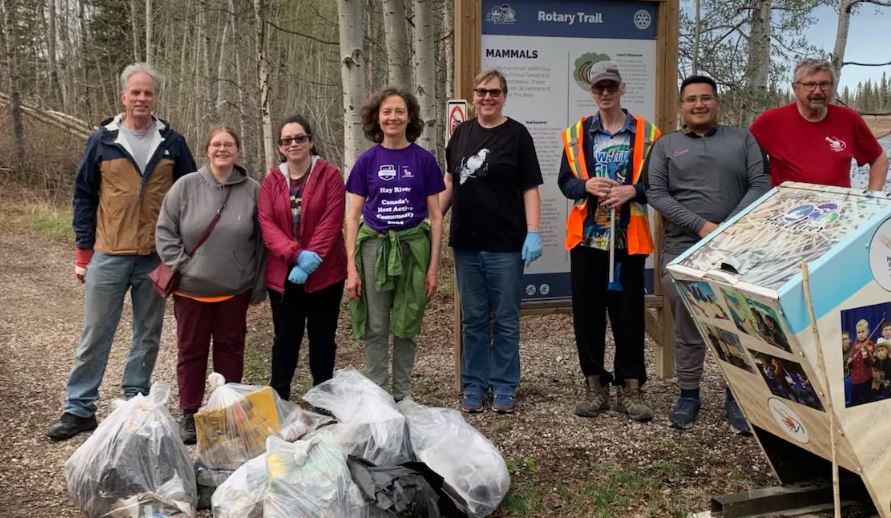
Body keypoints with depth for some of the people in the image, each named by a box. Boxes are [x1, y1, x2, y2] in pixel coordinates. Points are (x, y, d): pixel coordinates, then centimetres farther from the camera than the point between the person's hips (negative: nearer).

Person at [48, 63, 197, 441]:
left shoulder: (172, 143, 3)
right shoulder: (102, 141, 1)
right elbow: (84, 197, 5)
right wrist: (83, 252, 1)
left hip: (156, 257, 1)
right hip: (109, 256, -1)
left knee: (148, 336, 10)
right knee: (94, 336, 5)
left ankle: (135, 403, 23)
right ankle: (79, 409, 15)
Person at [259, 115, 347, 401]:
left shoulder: (330, 174, -2)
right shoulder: (271, 179, 6)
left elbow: (332, 220, -11)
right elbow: (266, 223, -4)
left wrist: (312, 259, -19)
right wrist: (297, 254, -18)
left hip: (324, 273, -2)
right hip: (282, 274, 2)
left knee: (322, 338, 9)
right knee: (285, 338, 9)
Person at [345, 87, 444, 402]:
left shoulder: (423, 159, 1)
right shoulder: (367, 160, 3)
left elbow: (435, 216, 3)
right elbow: (353, 216, 3)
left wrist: (433, 267, -2)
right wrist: (351, 268, -4)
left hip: (413, 248, 0)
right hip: (374, 247, 0)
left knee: (407, 327, 8)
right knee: (375, 329, 3)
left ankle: (403, 395, 23)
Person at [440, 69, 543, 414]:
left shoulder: (516, 134, -3)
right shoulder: (462, 132, 9)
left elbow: (530, 188, -6)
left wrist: (533, 233, -14)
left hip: (505, 244, -4)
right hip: (466, 243, 4)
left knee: (505, 319, 6)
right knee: (473, 318, 11)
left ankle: (504, 387, 18)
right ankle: (474, 385, 22)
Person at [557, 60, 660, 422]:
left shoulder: (646, 133, 3)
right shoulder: (576, 133, 8)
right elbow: (564, 181, 7)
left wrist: (632, 191, -16)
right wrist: (586, 185, -13)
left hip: (629, 238, -2)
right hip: (586, 236, 2)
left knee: (629, 313, 1)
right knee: (587, 312, 5)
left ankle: (629, 388, 12)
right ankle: (595, 385, 16)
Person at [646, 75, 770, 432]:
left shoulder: (742, 139, 11)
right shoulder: (665, 145, 10)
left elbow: (760, 185, 3)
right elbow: (656, 194, -1)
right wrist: (702, 226, -11)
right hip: (682, 250, 0)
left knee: (740, 327, 2)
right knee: (687, 329, 6)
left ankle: (737, 398, 14)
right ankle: (688, 395, 18)